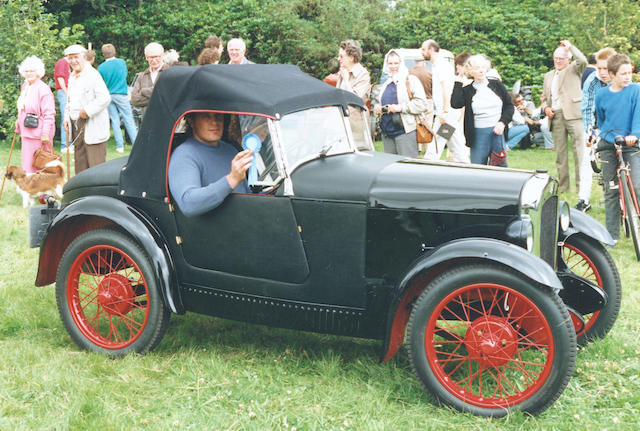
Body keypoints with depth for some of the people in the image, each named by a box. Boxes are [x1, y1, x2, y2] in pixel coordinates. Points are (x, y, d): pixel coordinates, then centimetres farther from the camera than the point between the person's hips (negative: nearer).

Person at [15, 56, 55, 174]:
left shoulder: (43, 89, -13)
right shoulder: (25, 87, 14)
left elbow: (49, 114, -16)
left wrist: (45, 133, -20)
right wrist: (19, 127, 21)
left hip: (38, 133, -9)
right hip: (27, 133, 9)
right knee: (27, 163, 11)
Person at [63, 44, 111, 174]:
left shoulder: (92, 75, -11)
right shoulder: (72, 77, 16)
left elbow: (105, 98, -21)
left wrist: (87, 111, -18)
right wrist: (67, 118, 13)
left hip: (92, 127, -8)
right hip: (76, 126, 8)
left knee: (95, 164, -8)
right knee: (80, 164, 12)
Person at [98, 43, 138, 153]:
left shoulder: (101, 67, -5)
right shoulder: (121, 62, -3)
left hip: (108, 96, 1)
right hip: (121, 94, -1)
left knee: (115, 121, 6)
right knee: (128, 120, 2)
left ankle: (120, 146, 6)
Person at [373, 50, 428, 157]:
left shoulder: (411, 80, -1)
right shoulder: (386, 83, 18)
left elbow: (422, 104, -9)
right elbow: (377, 100, 30)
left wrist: (401, 107, -17)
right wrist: (376, 106, 6)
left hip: (405, 132, -6)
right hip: (387, 132, 7)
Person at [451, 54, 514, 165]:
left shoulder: (497, 85, 7)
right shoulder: (467, 90, 3)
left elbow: (509, 105, 10)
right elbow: (455, 104, -14)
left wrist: (503, 122, -4)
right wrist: (458, 84, -7)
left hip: (498, 132, 1)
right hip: (478, 134, -1)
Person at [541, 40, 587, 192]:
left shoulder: (573, 69, 7)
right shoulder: (548, 75, 22)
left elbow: (583, 61, -16)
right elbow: (546, 98, 25)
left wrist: (569, 46, -12)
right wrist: (546, 108, 5)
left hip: (573, 114, -5)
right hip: (556, 116, 5)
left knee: (579, 150, -8)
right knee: (560, 152, 8)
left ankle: (581, 185, -7)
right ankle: (563, 184, 14)